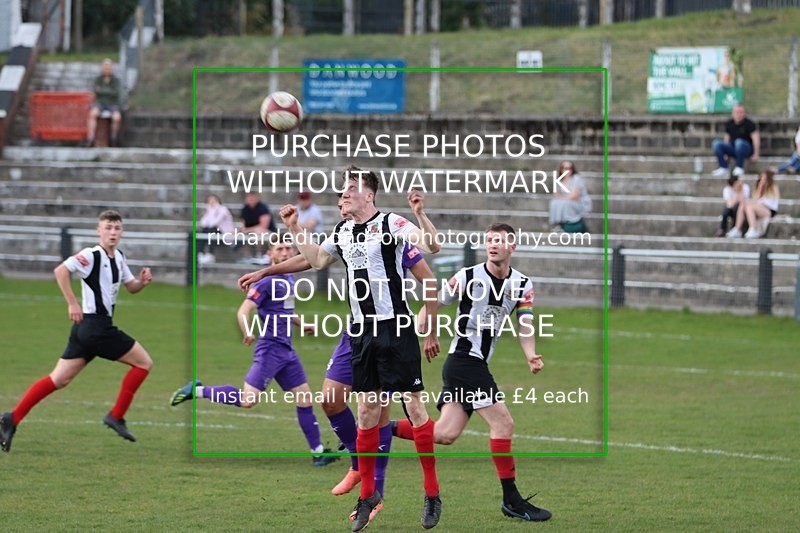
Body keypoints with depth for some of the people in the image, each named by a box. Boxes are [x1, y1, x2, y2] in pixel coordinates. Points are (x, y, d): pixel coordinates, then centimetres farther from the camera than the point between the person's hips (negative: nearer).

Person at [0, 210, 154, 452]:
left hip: (86, 329, 9)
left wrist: (142, 281, 3)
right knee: (144, 362, 0)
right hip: (96, 325, -9)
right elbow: (61, 270, -24)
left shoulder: (119, 258, 15)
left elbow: (131, 287, 25)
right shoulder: (92, 255, -13)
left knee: (58, 379, 6)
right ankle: (116, 416, 5)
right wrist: (72, 303, -23)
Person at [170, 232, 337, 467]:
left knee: (305, 399, 5)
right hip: (270, 349, -8)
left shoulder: (289, 279, 14)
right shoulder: (267, 281, -13)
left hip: (287, 351, 8)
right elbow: (243, 311, -20)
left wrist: (302, 325, 29)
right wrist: (248, 333, -32)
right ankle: (197, 390, 1)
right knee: (248, 400, -14)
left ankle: (318, 452, 10)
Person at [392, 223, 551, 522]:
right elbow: (431, 306, 1)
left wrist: (531, 356, -15)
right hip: (464, 360, -7)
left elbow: (525, 326, 3)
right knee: (503, 423, -12)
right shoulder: (468, 277, -8)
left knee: (445, 434, 3)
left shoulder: (522, 285, 7)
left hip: (477, 364, 7)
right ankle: (511, 500, -5)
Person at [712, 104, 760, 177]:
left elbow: (756, 139, -11)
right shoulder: (729, 123, 7)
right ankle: (724, 168, -16)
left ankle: (739, 168, -27)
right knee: (716, 143, -19)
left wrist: (755, 154, -17)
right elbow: (726, 138, 14)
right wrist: (725, 152, 6)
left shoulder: (749, 124, -7)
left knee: (739, 142, -40)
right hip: (733, 148, 5)